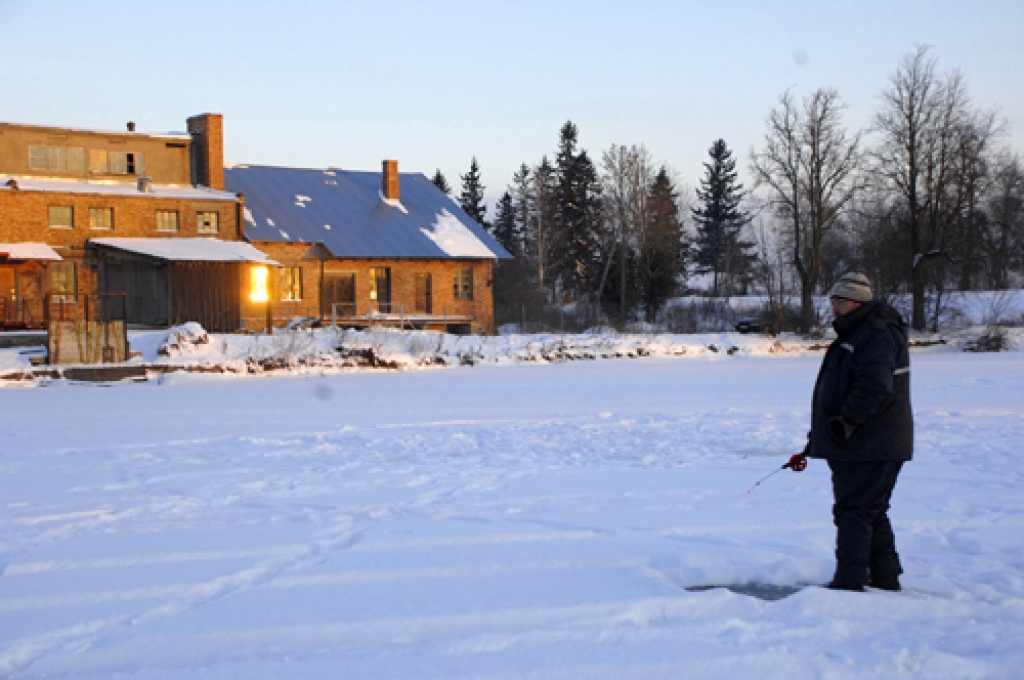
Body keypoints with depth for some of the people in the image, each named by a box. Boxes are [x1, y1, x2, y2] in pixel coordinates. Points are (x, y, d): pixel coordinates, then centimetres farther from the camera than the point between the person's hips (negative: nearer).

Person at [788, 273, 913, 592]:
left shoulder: (877, 336, -15)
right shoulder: (856, 334, 20)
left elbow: (875, 389, -28)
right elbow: (841, 390, 24)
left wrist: (846, 421, -25)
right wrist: (817, 439, 21)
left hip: (870, 448, -11)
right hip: (858, 444, 11)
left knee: (854, 511, -9)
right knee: (872, 512, 17)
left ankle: (849, 581, -6)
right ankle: (885, 576, 25)